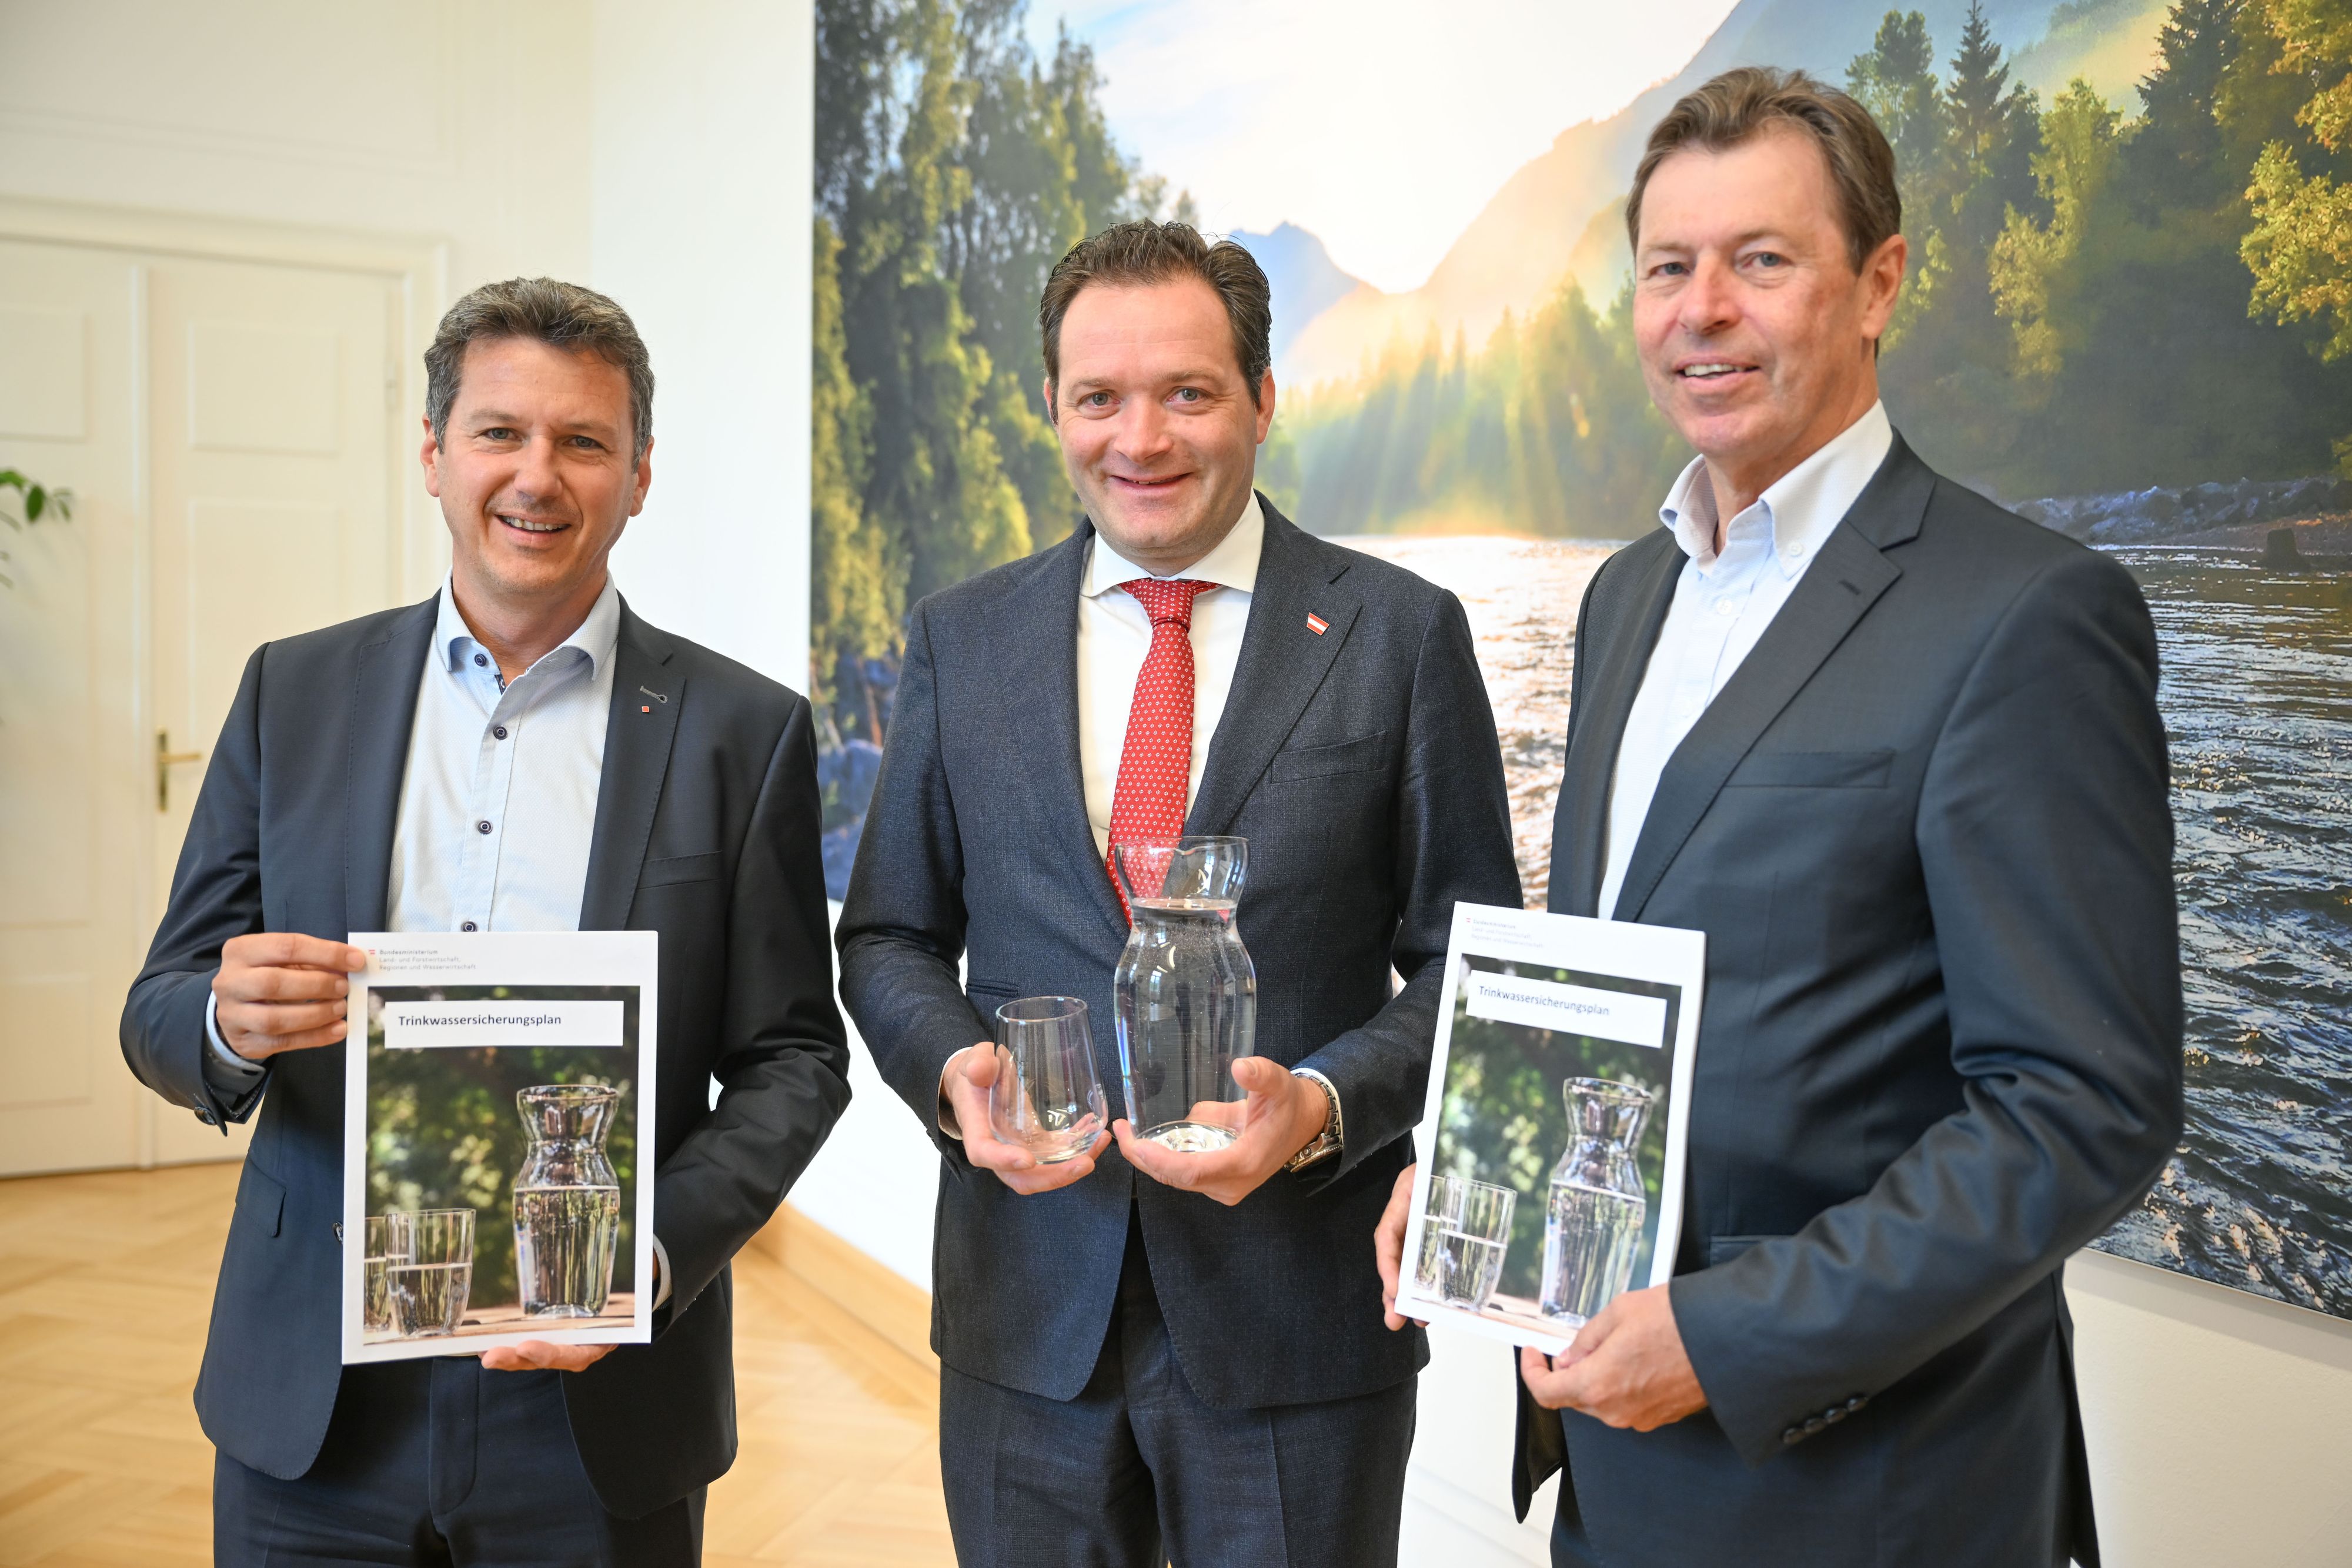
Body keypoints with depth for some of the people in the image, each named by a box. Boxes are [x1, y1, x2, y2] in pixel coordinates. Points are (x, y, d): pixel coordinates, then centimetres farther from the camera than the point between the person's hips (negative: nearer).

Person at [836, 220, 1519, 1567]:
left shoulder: (1401, 633, -3)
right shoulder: (963, 640, 4)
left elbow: (1471, 962, -2)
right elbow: (891, 936, 10)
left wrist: (1324, 1102, -18)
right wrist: (950, 1067, -10)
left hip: (1300, 1318, -2)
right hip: (1027, 1315, 3)